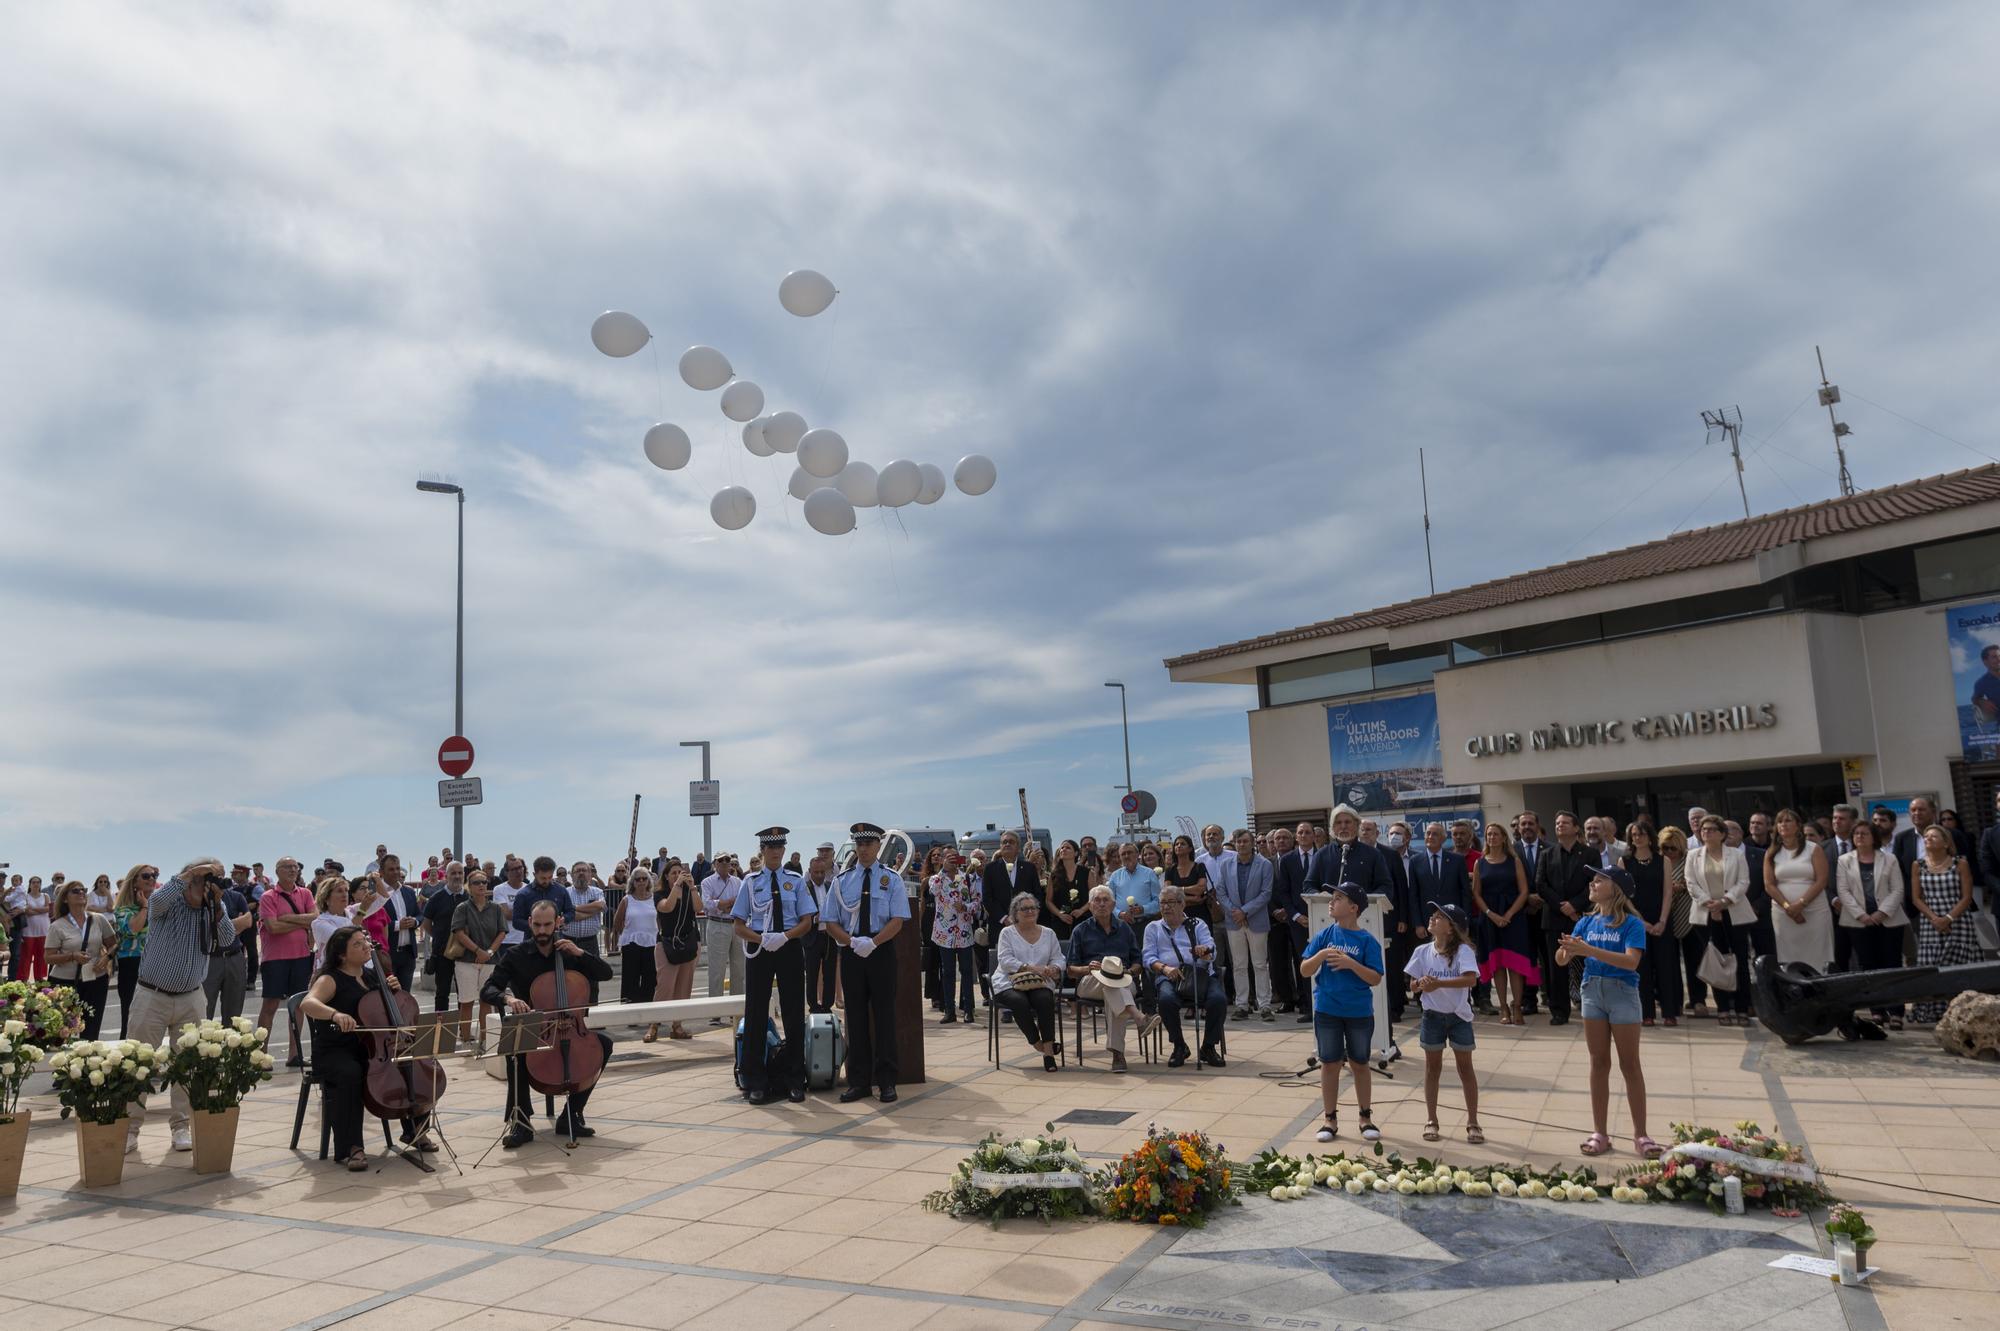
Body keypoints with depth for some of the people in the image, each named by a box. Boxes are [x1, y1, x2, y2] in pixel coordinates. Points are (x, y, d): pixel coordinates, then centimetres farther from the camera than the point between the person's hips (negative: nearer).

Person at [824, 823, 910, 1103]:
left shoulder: (892, 880, 1)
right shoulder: (841, 882, 6)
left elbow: (897, 921, -7)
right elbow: (831, 924, 4)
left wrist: (873, 942, -22)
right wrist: (853, 942, -14)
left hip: (882, 952, -2)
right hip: (851, 954, 2)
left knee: (884, 1016, 2)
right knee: (856, 1017, 7)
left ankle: (885, 1081, 11)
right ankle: (858, 1081, 15)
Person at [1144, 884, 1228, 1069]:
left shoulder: (1197, 925, 21)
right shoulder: (1153, 928, 21)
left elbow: (1211, 951, 5)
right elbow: (1148, 957, 8)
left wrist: (1204, 951, -21)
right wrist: (1165, 968, -13)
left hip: (1201, 975, 1)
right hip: (1169, 977, -1)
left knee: (1219, 999, -30)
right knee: (1166, 999, -35)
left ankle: (1209, 1047, -10)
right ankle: (1179, 1047, -13)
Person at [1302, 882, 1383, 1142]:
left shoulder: (1367, 941, -8)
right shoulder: (1324, 935, -2)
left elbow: (1375, 979, -11)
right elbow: (1304, 971, -2)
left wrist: (1350, 963, -24)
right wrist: (1320, 955, -20)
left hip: (1359, 1012, -1)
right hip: (1327, 1011, 2)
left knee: (1359, 1064, 12)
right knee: (1330, 1063, 8)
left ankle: (1366, 1118, 26)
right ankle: (1330, 1119, 19)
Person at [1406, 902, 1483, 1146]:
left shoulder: (1462, 951, -13)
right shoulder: (1423, 951, -2)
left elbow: (1471, 979, -28)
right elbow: (1413, 984, 3)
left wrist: (1438, 983, -34)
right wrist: (1421, 983, -21)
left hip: (1459, 1016, -3)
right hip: (1433, 1016, 3)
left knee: (1465, 1068, 7)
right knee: (1433, 1068, 11)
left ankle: (1473, 1123, 17)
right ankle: (1431, 1121, 20)